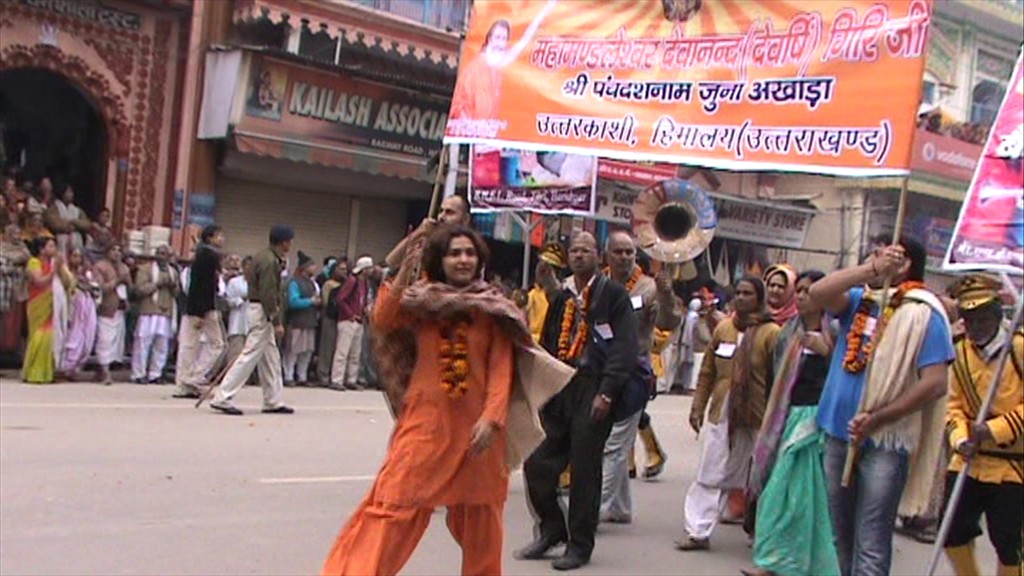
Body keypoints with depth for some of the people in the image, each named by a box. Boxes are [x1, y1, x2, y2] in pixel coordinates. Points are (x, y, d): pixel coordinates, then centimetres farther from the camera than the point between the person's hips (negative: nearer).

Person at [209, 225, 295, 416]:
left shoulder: (266, 258, 14)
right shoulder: (270, 262, -17)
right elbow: (268, 295, -21)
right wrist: (277, 322, -20)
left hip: (261, 312, 11)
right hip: (261, 312, -11)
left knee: (271, 357, 14)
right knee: (250, 355, -9)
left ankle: (273, 401, 21)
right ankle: (222, 398, -8)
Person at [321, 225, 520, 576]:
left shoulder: (493, 309, 3)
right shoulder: (421, 301, 5)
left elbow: (501, 369, -4)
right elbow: (381, 323, -13)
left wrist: (491, 418, -15)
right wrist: (404, 274, -20)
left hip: (476, 423, 1)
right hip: (426, 418, -1)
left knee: (479, 515, 12)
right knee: (395, 501, -5)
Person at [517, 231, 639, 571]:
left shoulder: (613, 295, -2)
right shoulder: (561, 296, 16)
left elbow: (625, 348, -10)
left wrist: (606, 393, -16)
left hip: (592, 392, -6)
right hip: (558, 390, 6)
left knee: (584, 471, 0)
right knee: (537, 465, 3)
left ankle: (580, 546, 12)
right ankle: (551, 530, 23)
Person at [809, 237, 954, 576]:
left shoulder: (923, 313, -8)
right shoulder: (859, 300, 8)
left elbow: (934, 383, -15)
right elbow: (818, 293, -10)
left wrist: (877, 418, -18)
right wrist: (870, 271, -17)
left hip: (884, 442, -6)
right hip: (839, 433, 6)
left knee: (870, 545, -5)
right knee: (842, 535, 19)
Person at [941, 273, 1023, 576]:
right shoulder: (962, 351, 6)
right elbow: (955, 404, 6)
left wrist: (995, 430, -22)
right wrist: (960, 438, -11)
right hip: (969, 461, 5)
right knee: (952, 532, 9)